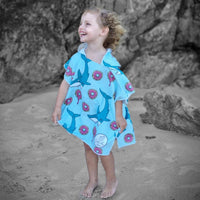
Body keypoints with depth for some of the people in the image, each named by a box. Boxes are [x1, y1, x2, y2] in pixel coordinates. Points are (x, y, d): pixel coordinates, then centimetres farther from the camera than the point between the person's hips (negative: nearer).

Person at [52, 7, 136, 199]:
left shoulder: (110, 62, -20)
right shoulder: (77, 58, -11)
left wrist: (119, 116, -8)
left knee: (102, 148, 7)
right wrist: (58, 107, 0)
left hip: (104, 114, -4)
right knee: (88, 146, 18)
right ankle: (92, 180, 39)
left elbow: (119, 90, -12)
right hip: (82, 112, 4)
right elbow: (66, 82, -2)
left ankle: (111, 180, 34)